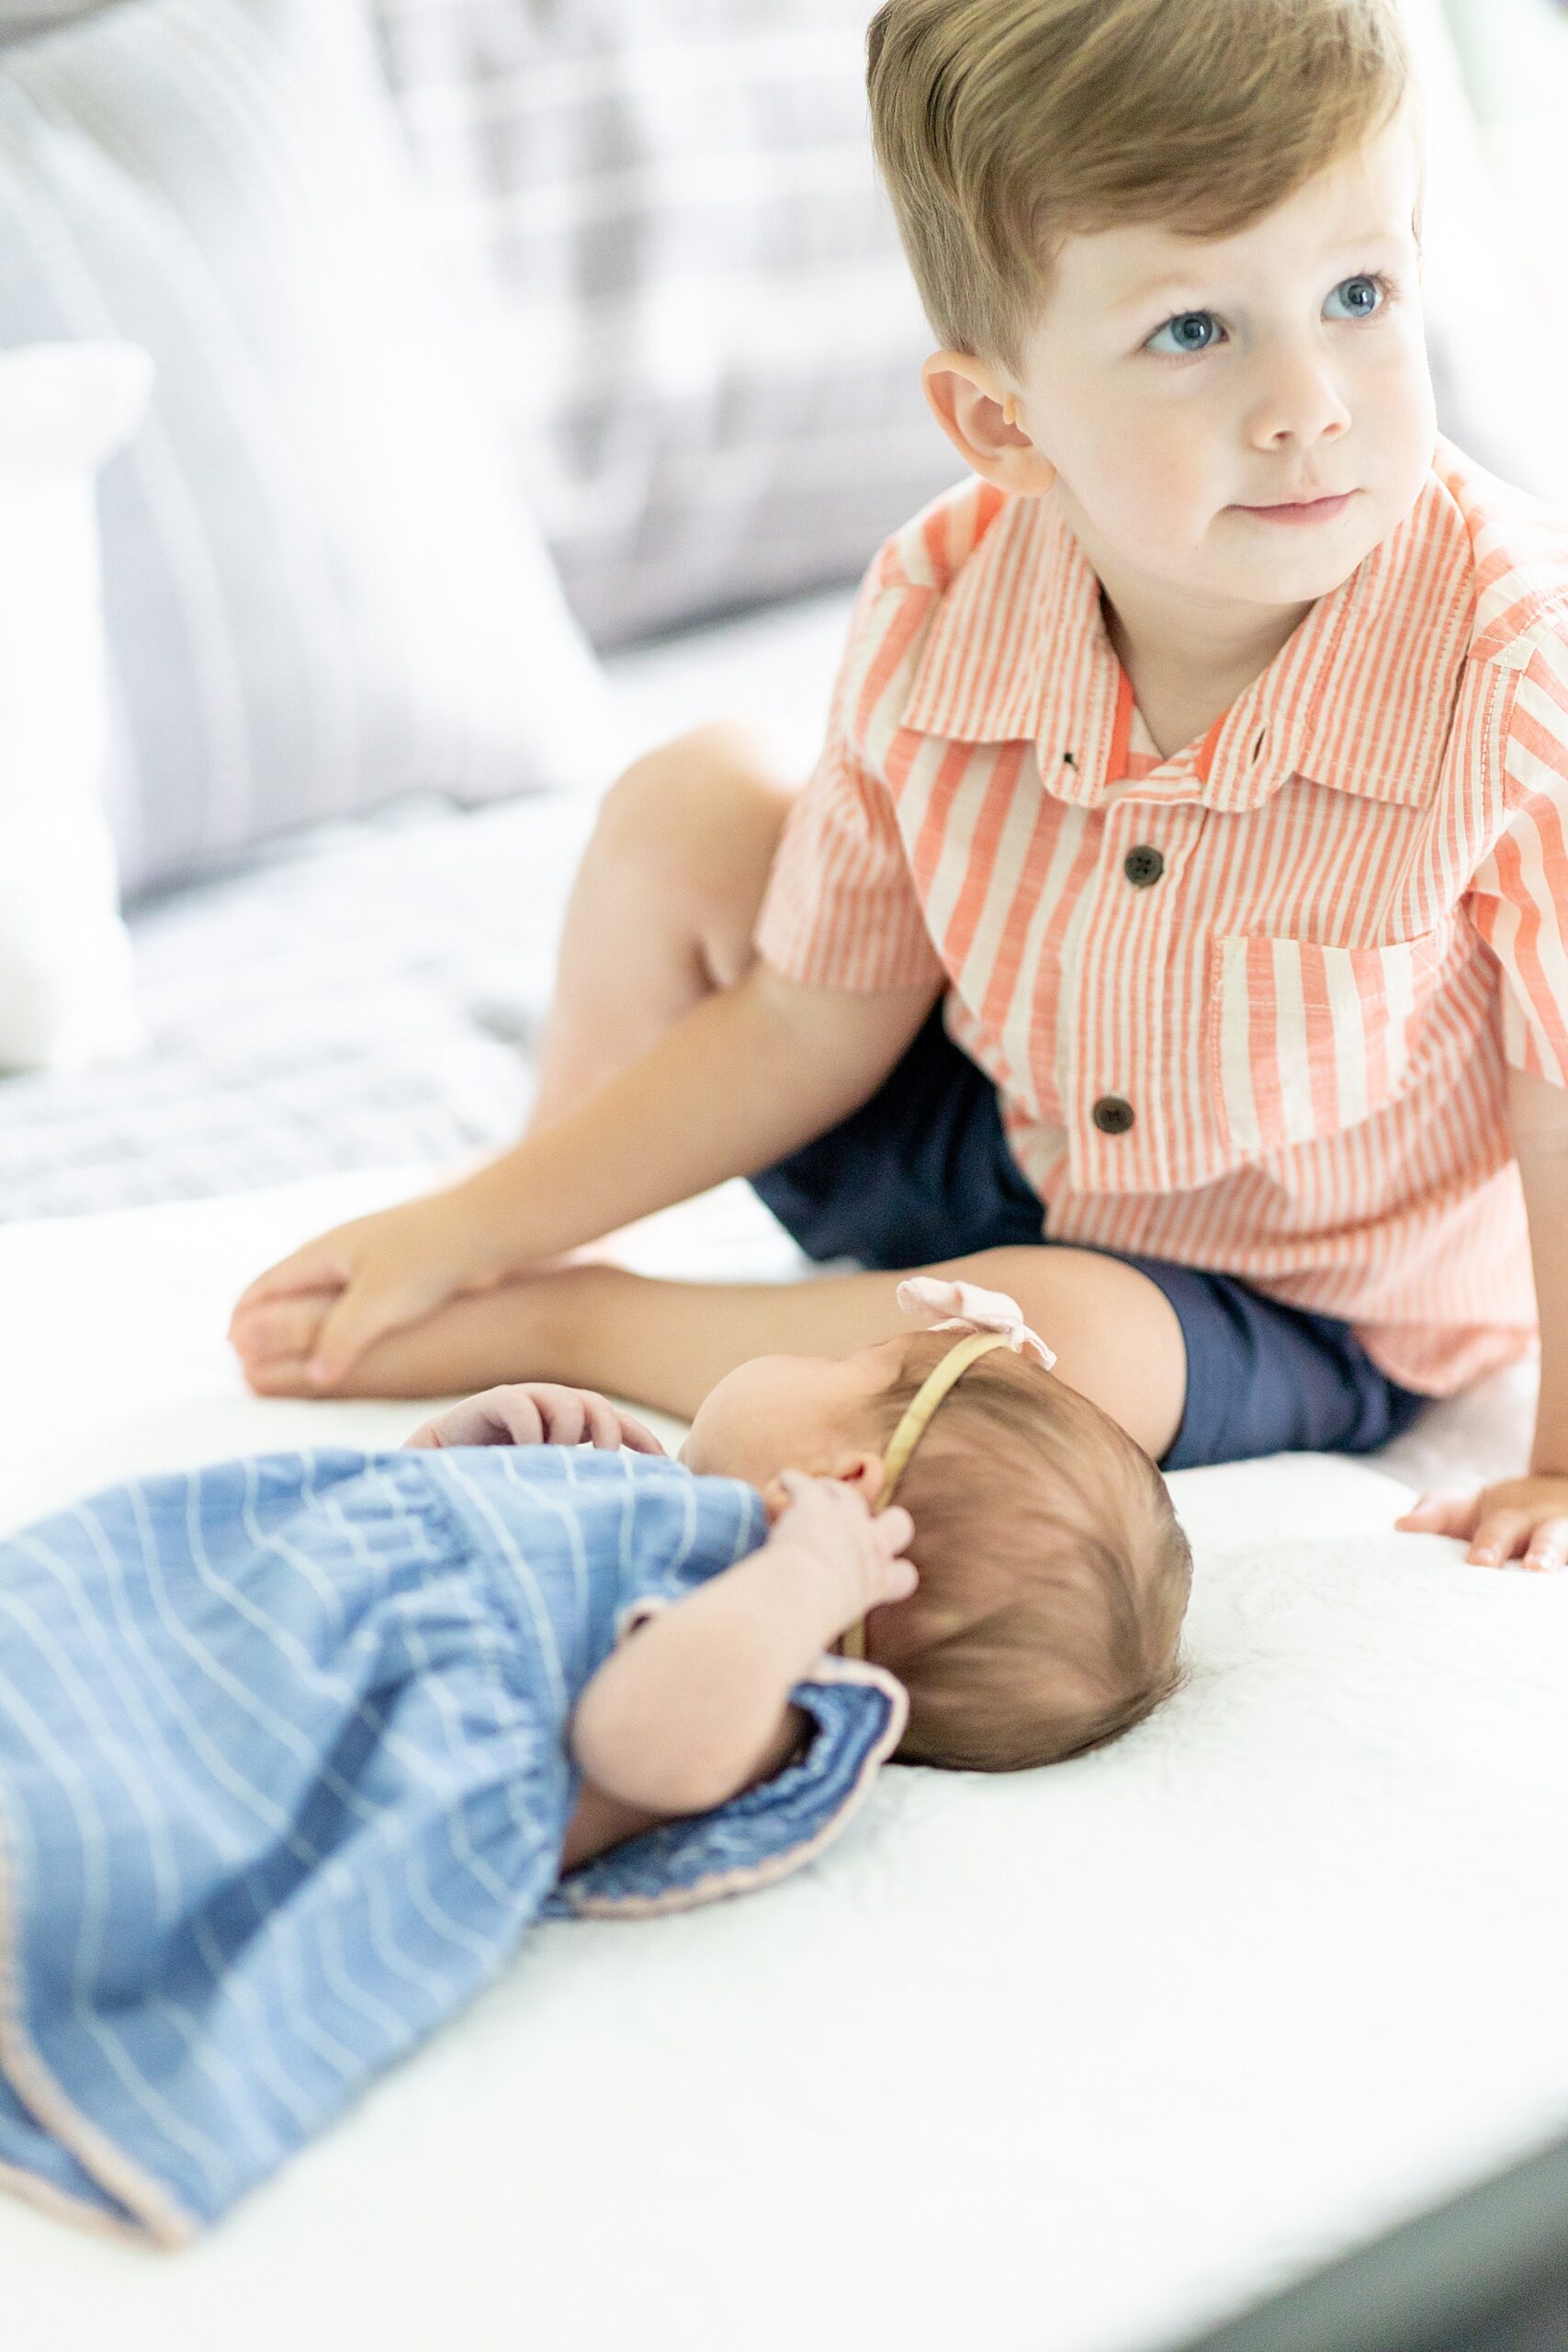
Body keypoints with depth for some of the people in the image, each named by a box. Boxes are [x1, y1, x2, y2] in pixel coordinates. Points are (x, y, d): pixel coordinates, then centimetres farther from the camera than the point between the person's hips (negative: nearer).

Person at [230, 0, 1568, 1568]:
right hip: (996, 1149, 4)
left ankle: (548, 1324, -10)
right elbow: (809, 1029, -6)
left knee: (1054, 1344, -35)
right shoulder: (939, 616, -19)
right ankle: (511, 1263, 13)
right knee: (685, 807, -6)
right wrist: (471, 1226, -8)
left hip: (1309, 1313, -4)